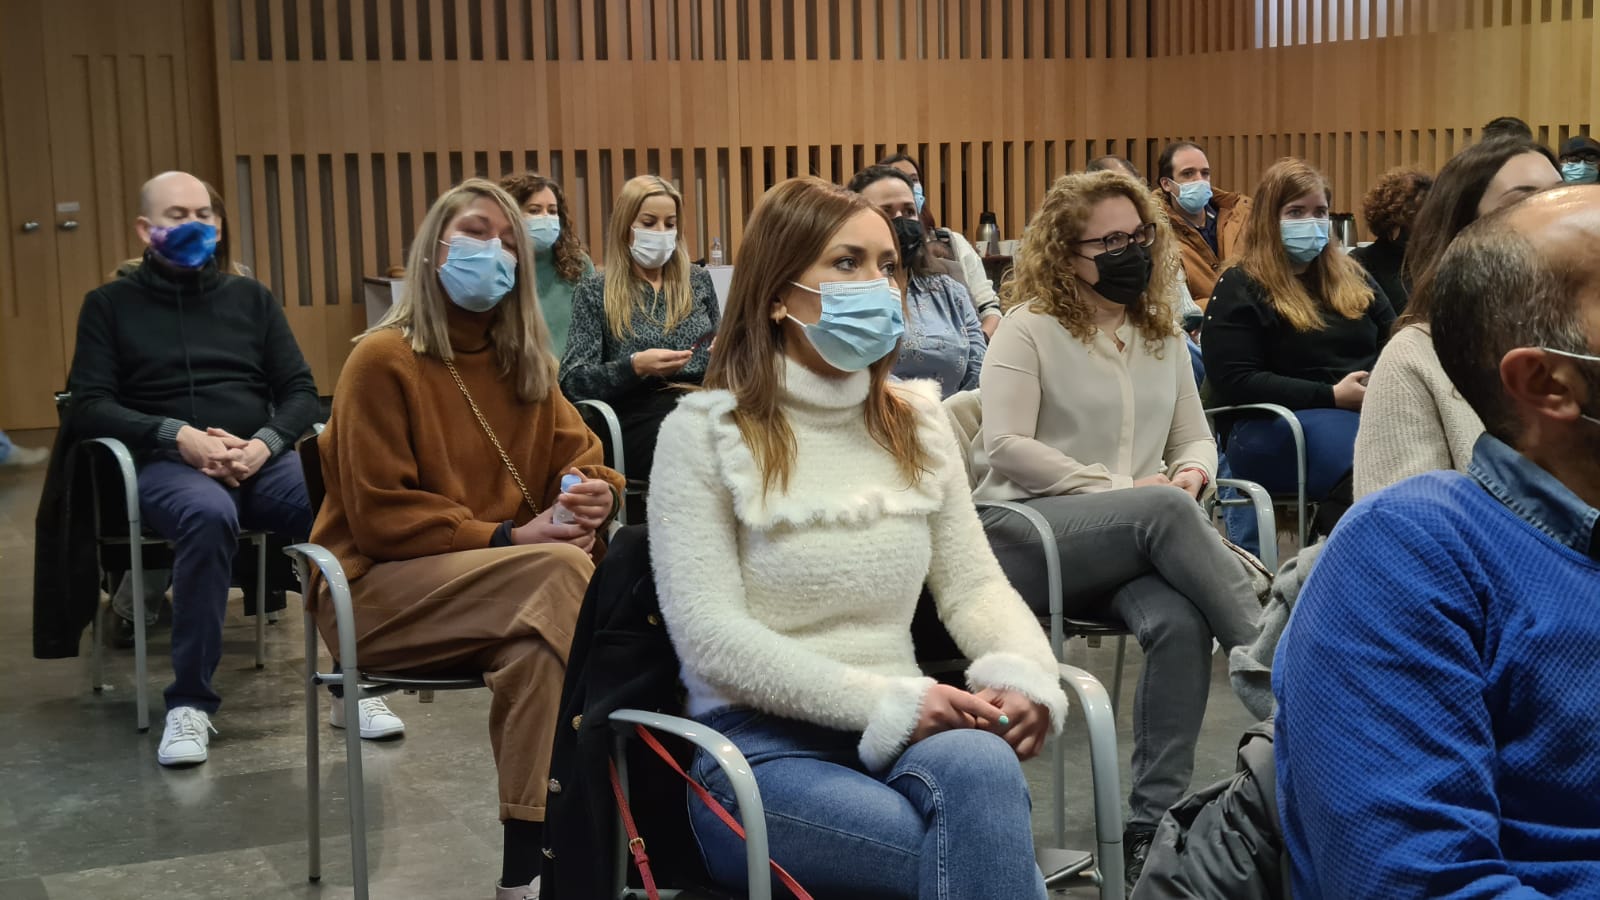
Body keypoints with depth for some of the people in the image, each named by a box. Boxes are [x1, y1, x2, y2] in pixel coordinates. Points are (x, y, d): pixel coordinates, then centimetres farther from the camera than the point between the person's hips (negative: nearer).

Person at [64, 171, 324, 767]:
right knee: (209, 516, -40)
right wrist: (178, 437, -12)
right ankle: (190, 702, -30)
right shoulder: (111, 305, 14)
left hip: (261, 459, 2)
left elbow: (300, 392, 14)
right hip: (167, 464, -2)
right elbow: (89, 406, 4)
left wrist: (265, 443, -8)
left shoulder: (250, 298, 21)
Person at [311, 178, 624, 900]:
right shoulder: (383, 359, -8)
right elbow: (380, 516, -12)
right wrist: (506, 538, -20)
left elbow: (582, 459, 10)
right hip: (377, 586, -5)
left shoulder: (524, 363, 11)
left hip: (501, 584, 6)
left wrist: (597, 495, -15)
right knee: (556, 572, -32)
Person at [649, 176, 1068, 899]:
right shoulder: (705, 432, -3)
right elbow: (710, 636, -12)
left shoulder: (918, 421, 12)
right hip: (760, 744, -4)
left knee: (980, 763, -33)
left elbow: (973, 583, 9)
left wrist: (1025, 670, -14)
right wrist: (886, 701, -19)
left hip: (907, 731, 4)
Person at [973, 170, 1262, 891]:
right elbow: (1005, 446, -11)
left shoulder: (1162, 334, 17)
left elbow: (1195, 437, 20)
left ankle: (1153, 822, -24)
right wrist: (1121, 490, -16)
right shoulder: (1029, 328, 0)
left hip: (1135, 538, 4)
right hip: (1026, 532, -4)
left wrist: (1191, 474, -6)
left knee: (1179, 624, -31)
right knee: (1165, 512, -35)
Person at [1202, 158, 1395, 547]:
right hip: (1276, 423, -6)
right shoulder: (1239, 288, 4)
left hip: (1372, 409, 6)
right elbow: (1234, 382, -7)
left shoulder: (1351, 276, 23)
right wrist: (1333, 396, -13)